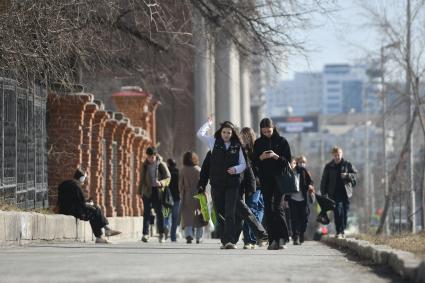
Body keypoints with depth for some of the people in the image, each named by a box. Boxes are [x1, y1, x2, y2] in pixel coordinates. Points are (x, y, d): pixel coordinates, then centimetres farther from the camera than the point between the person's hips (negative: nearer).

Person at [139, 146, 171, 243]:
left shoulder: (161, 165, -1)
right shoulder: (144, 165, 6)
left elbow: (168, 178, -1)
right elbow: (142, 180, 14)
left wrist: (161, 183, -20)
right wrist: (140, 192, 10)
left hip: (158, 191, -1)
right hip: (147, 191, 1)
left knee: (159, 212, 1)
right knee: (147, 213, -6)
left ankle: (161, 234, 10)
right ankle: (145, 234, -10)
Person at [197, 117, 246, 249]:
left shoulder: (237, 146, 6)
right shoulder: (214, 143, 7)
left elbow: (243, 164, 9)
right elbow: (200, 134, 1)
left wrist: (236, 169, -10)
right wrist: (208, 124, 10)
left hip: (232, 184, -2)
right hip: (217, 184, 2)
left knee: (230, 213, -13)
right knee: (220, 213, 5)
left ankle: (230, 240, -20)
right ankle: (224, 241, 13)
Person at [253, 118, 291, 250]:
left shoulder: (282, 141, 1)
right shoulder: (258, 143, 9)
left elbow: (288, 161, -1)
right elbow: (254, 162, 8)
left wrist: (276, 157, -18)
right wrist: (261, 158, -13)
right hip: (265, 180, 3)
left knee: (278, 208, -12)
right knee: (268, 209, -1)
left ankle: (282, 239, -11)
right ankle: (273, 240, 0)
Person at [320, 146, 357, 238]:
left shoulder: (347, 165, 6)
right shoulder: (329, 167, 7)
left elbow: (355, 174, 7)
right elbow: (324, 181, 9)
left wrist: (347, 175, -13)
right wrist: (323, 193, 3)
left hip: (346, 192, 1)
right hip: (334, 193, -1)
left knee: (344, 212, 4)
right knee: (337, 212, -13)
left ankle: (343, 231, 17)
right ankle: (338, 232, -14)